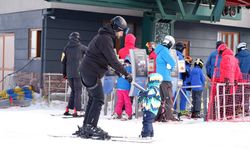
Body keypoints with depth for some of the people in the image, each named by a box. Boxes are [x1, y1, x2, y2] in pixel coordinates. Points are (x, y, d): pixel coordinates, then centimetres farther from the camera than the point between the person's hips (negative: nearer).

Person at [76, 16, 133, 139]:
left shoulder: (103, 36, 17)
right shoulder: (105, 38, -17)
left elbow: (108, 57, 25)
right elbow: (112, 59, -22)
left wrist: (117, 68, 19)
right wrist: (126, 73, -19)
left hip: (87, 71, 10)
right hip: (92, 72, -10)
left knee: (93, 99, 13)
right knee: (98, 99, -9)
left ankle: (85, 128, 15)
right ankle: (91, 127, -10)